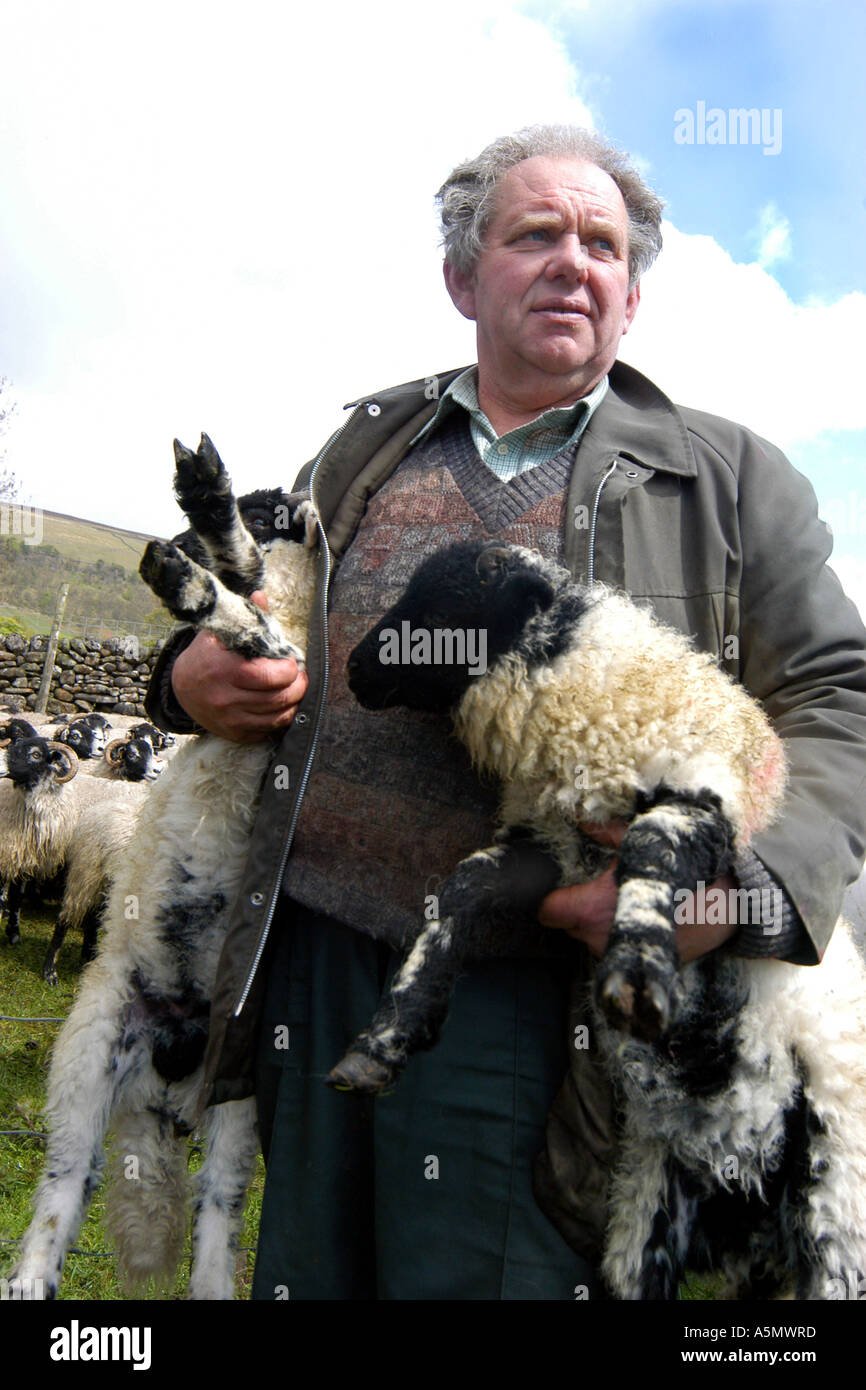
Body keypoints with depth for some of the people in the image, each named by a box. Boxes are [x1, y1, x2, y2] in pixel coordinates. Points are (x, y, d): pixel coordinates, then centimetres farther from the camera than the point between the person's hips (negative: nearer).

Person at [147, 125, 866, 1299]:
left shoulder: (729, 477, 5)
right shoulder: (364, 448, 13)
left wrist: (745, 882, -19)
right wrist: (195, 678, 0)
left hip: (532, 993, -3)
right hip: (310, 957, 4)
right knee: (307, 1274, 20)